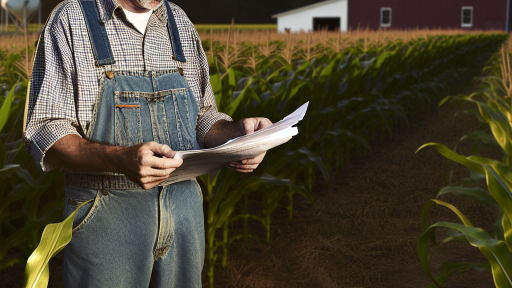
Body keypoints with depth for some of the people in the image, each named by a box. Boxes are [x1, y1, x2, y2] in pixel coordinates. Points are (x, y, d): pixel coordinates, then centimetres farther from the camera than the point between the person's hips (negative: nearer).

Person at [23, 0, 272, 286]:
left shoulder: (181, 23, 8)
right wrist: (120, 159, -30)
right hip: (105, 216, -4)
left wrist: (236, 133, -9)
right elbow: (44, 133, -13)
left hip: (183, 209, 4)